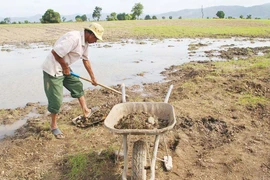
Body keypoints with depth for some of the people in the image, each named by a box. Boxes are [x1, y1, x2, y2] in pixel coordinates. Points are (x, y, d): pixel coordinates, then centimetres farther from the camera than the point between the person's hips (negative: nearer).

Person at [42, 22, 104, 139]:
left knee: (77, 85, 17)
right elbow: (55, 52, -31)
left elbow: (85, 60, 17)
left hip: (64, 68, 10)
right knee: (56, 99, -2)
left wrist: (93, 77, 21)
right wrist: (65, 67, -17)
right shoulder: (74, 38, -27)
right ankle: (53, 126, 17)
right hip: (53, 69, -10)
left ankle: (86, 111, 31)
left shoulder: (85, 42, 6)